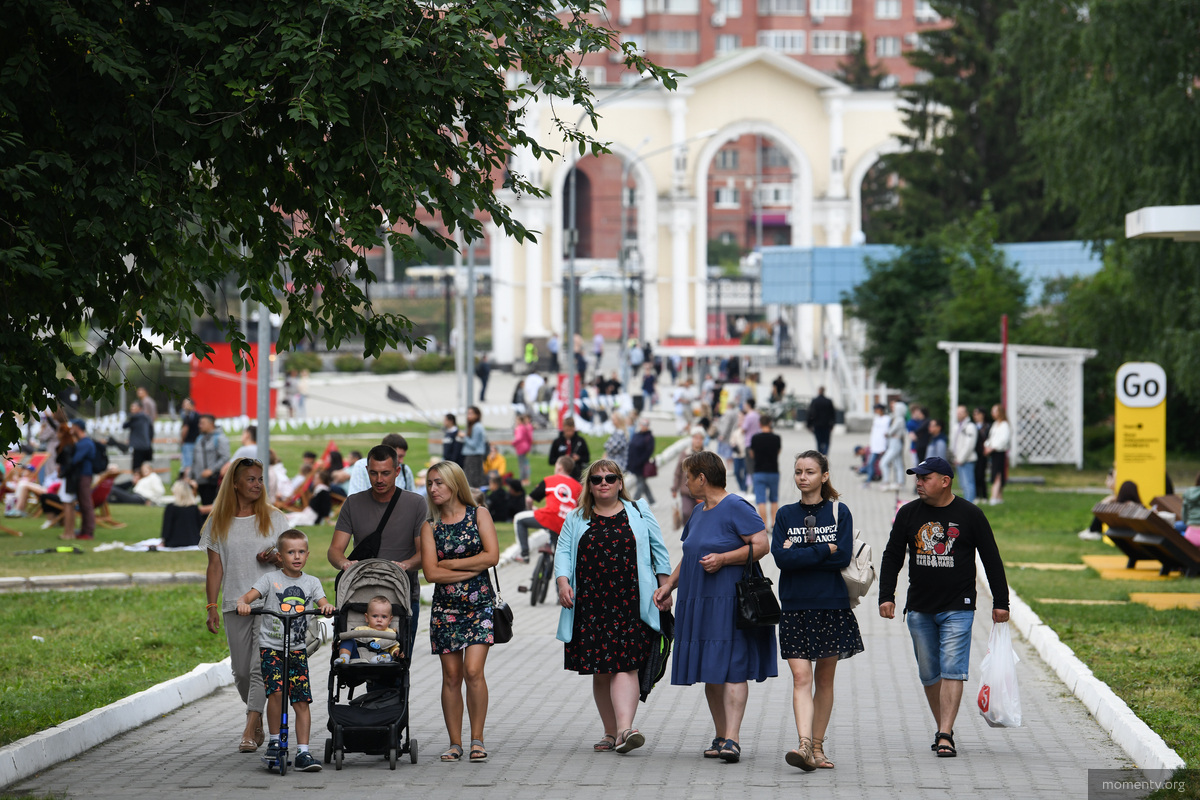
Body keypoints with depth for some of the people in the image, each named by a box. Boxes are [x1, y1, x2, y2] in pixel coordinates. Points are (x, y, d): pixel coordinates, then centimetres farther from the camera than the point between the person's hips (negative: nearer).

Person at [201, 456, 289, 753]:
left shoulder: (274, 518, 8)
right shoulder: (218, 523, 8)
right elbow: (215, 566, 7)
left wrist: (276, 557, -11)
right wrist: (212, 606, -1)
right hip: (235, 603, 2)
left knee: (262, 664, -15)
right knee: (241, 670, 3)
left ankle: (250, 730, -18)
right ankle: (258, 719, 26)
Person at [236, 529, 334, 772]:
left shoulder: (311, 582, 8)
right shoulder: (270, 579, 1)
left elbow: (323, 603, -3)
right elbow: (247, 596, -8)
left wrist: (327, 607, -27)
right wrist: (242, 604, -31)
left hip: (298, 649, 3)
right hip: (271, 645, -2)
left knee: (302, 701, -3)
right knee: (276, 691, -21)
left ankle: (303, 752, 2)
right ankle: (274, 742, -3)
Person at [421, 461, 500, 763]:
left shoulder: (478, 514, 4)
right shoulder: (430, 525, 6)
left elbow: (492, 556, -7)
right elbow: (431, 572, -4)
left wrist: (451, 563, -6)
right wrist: (472, 568, -9)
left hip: (479, 604, -2)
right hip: (445, 607, 2)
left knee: (473, 671, -14)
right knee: (451, 676, 0)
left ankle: (477, 739, -4)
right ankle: (455, 743, 7)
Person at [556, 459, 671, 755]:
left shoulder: (639, 513, 12)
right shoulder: (576, 519, 15)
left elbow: (659, 552, 12)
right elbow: (563, 552, 6)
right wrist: (563, 583, -11)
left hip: (629, 604, -2)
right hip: (590, 605, 2)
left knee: (624, 664, -15)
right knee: (600, 671, 4)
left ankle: (625, 729, -26)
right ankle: (610, 732, 12)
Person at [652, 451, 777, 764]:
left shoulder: (736, 508, -8)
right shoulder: (699, 513, 19)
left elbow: (762, 545, -15)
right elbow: (689, 556, 27)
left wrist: (723, 558, -20)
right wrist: (668, 585, 15)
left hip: (730, 601, -9)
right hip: (700, 601, 9)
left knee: (731, 668, -13)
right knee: (710, 672, 9)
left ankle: (732, 739, -18)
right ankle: (720, 736, 16)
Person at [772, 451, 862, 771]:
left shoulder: (839, 512, 3)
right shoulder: (786, 515, 7)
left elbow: (843, 557, -9)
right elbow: (780, 556, -7)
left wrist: (799, 554, -9)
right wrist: (824, 551, -11)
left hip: (832, 605, 0)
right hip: (795, 608, 0)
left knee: (824, 678, 7)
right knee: (801, 677, -11)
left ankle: (817, 747, 17)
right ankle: (805, 747, -22)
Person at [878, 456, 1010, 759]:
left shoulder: (970, 514, -2)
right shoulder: (908, 514, 5)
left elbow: (991, 560, 4)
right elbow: (892, 557, 10)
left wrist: (1000, 602, 3)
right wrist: (886, 596, 0)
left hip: (957, 608, -3)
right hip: (919, 609, 4)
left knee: (952, 670, -12)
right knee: (929, 674, 7)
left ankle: (945, 736, -16)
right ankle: (944, 729, 19)